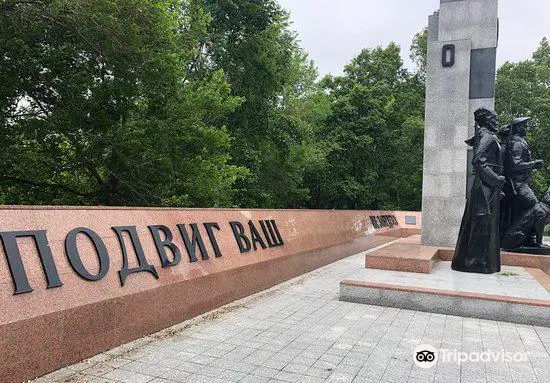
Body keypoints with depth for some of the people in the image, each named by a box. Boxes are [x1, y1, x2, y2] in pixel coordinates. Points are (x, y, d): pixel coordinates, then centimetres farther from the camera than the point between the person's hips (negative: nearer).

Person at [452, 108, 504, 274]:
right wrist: (497, 179, -17)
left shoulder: (482, 136, 17)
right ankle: (478, 262, 0)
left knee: (478, 224, 12)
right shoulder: (488, 137, -11)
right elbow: (478, 161, -22)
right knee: (484, 223, -6)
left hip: (487, 187, 10)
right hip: (487, 187, -10)